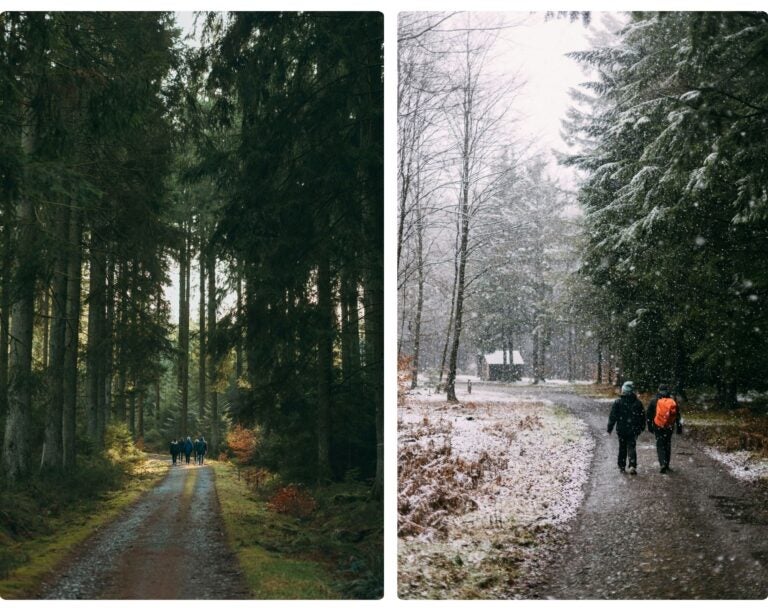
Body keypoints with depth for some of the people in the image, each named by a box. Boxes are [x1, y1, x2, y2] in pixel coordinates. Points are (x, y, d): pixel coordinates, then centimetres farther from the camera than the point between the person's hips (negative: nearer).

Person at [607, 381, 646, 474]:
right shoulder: (637, 403, -2)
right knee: (632, 448, 1)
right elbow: (642, 417, 7)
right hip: (633, 430, 0)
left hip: (621, 430, 0)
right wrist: (642, 427, 19)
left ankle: (622, 466, 18)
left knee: (622, 448, 13)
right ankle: (632, 466, -15)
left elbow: (612, 417, -6)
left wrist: (609, 428, 1)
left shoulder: (618, 402, -8)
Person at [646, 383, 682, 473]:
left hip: (658, 427, -2)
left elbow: (648, 415, 1)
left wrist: (650, 426, 9)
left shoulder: (654, 401, -3)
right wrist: (679, 427, 11)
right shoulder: (673, 401, 1)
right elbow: (678, 416, 5)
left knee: (660, 446, 2)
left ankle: (663, 464, -15)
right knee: (667, 445, 16)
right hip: (669, 427, 2)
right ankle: (666, 465, 22)